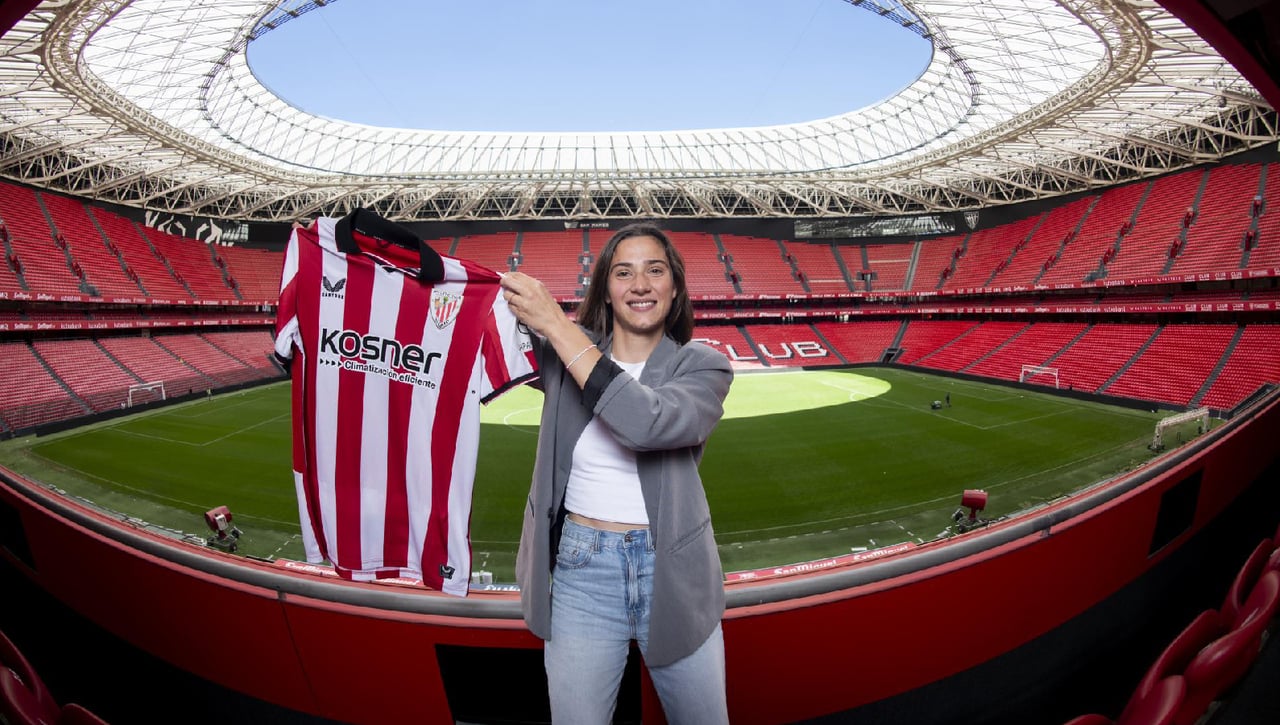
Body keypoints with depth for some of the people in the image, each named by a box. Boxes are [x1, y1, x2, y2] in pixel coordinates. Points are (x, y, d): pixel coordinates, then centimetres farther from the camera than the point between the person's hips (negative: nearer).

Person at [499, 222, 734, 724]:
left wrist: (557, 325, -23)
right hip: (581, 570, 1)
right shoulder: (561, 352, 0)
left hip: (673, 570, 0)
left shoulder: (704, 366, -7)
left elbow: (647, 423, -26)